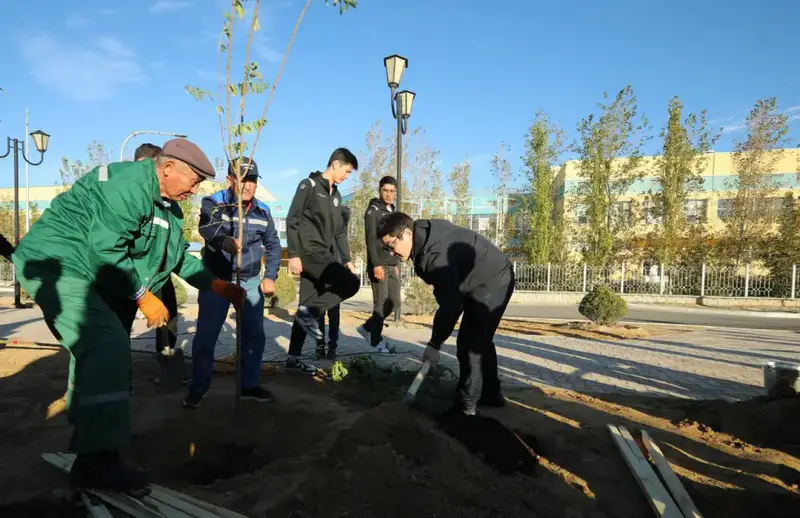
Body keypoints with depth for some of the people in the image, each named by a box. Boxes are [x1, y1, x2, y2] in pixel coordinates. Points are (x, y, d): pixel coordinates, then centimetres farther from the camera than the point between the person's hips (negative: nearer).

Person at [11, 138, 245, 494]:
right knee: (108, 347, -24)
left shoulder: (167, 206, 11)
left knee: (97, 351, 15)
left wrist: (217, 286, 11)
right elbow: (105, 248, -27)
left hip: (93, 278, 11)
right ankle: (98, 461, -20)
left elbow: (177, 256, 18)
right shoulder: (129, 182, -21)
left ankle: (87, 445, 33)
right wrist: (144, 297, -21)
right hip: (57, 263, -11)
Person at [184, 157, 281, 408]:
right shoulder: (213, 203, -12)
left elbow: (273, 244, 10)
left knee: (254, 335, 6)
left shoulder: (262, 210, 2)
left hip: (250, 281, 4)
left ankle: (250, 385, 23)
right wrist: (224, 240, -56)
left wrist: (270, 276, -2)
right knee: (205, 336, 0)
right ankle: (198, 388, 18)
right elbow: (207, 227, -33)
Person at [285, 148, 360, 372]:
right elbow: (292, 220, -11)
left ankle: (293, 357, 14)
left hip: (323, 254, 8)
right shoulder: (309, 185, -5)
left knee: (307, 309, 8)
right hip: (309, 252, -8)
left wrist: (347, 259, 16)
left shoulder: (335, 195, 19)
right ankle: (310, 312, -9)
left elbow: (339, 231, 21)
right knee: (351, 282, -20)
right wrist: (294, 254, -17)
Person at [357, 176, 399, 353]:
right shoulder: (373, 210, -5)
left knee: (394, 301, 8)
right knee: (381, 303, -5)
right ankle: (376, 340, 7)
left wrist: (396, 264, 17)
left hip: (392, 265, 8)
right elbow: (371, 239, -14)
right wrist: (376, 264, -22)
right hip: (379, 265, -8)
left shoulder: (393, 212, 18)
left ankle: (367, 328, 21)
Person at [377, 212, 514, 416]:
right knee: (479, 340, 18)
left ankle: (466, 405, 1)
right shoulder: (425, 233, -3)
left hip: (493, 283, -10)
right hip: (486, 282, 10)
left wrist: (434, 344, -22)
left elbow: (450, 304, -31)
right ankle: (491, 394, 30)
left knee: (470, 343, -9)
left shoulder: (436, 254, -33)